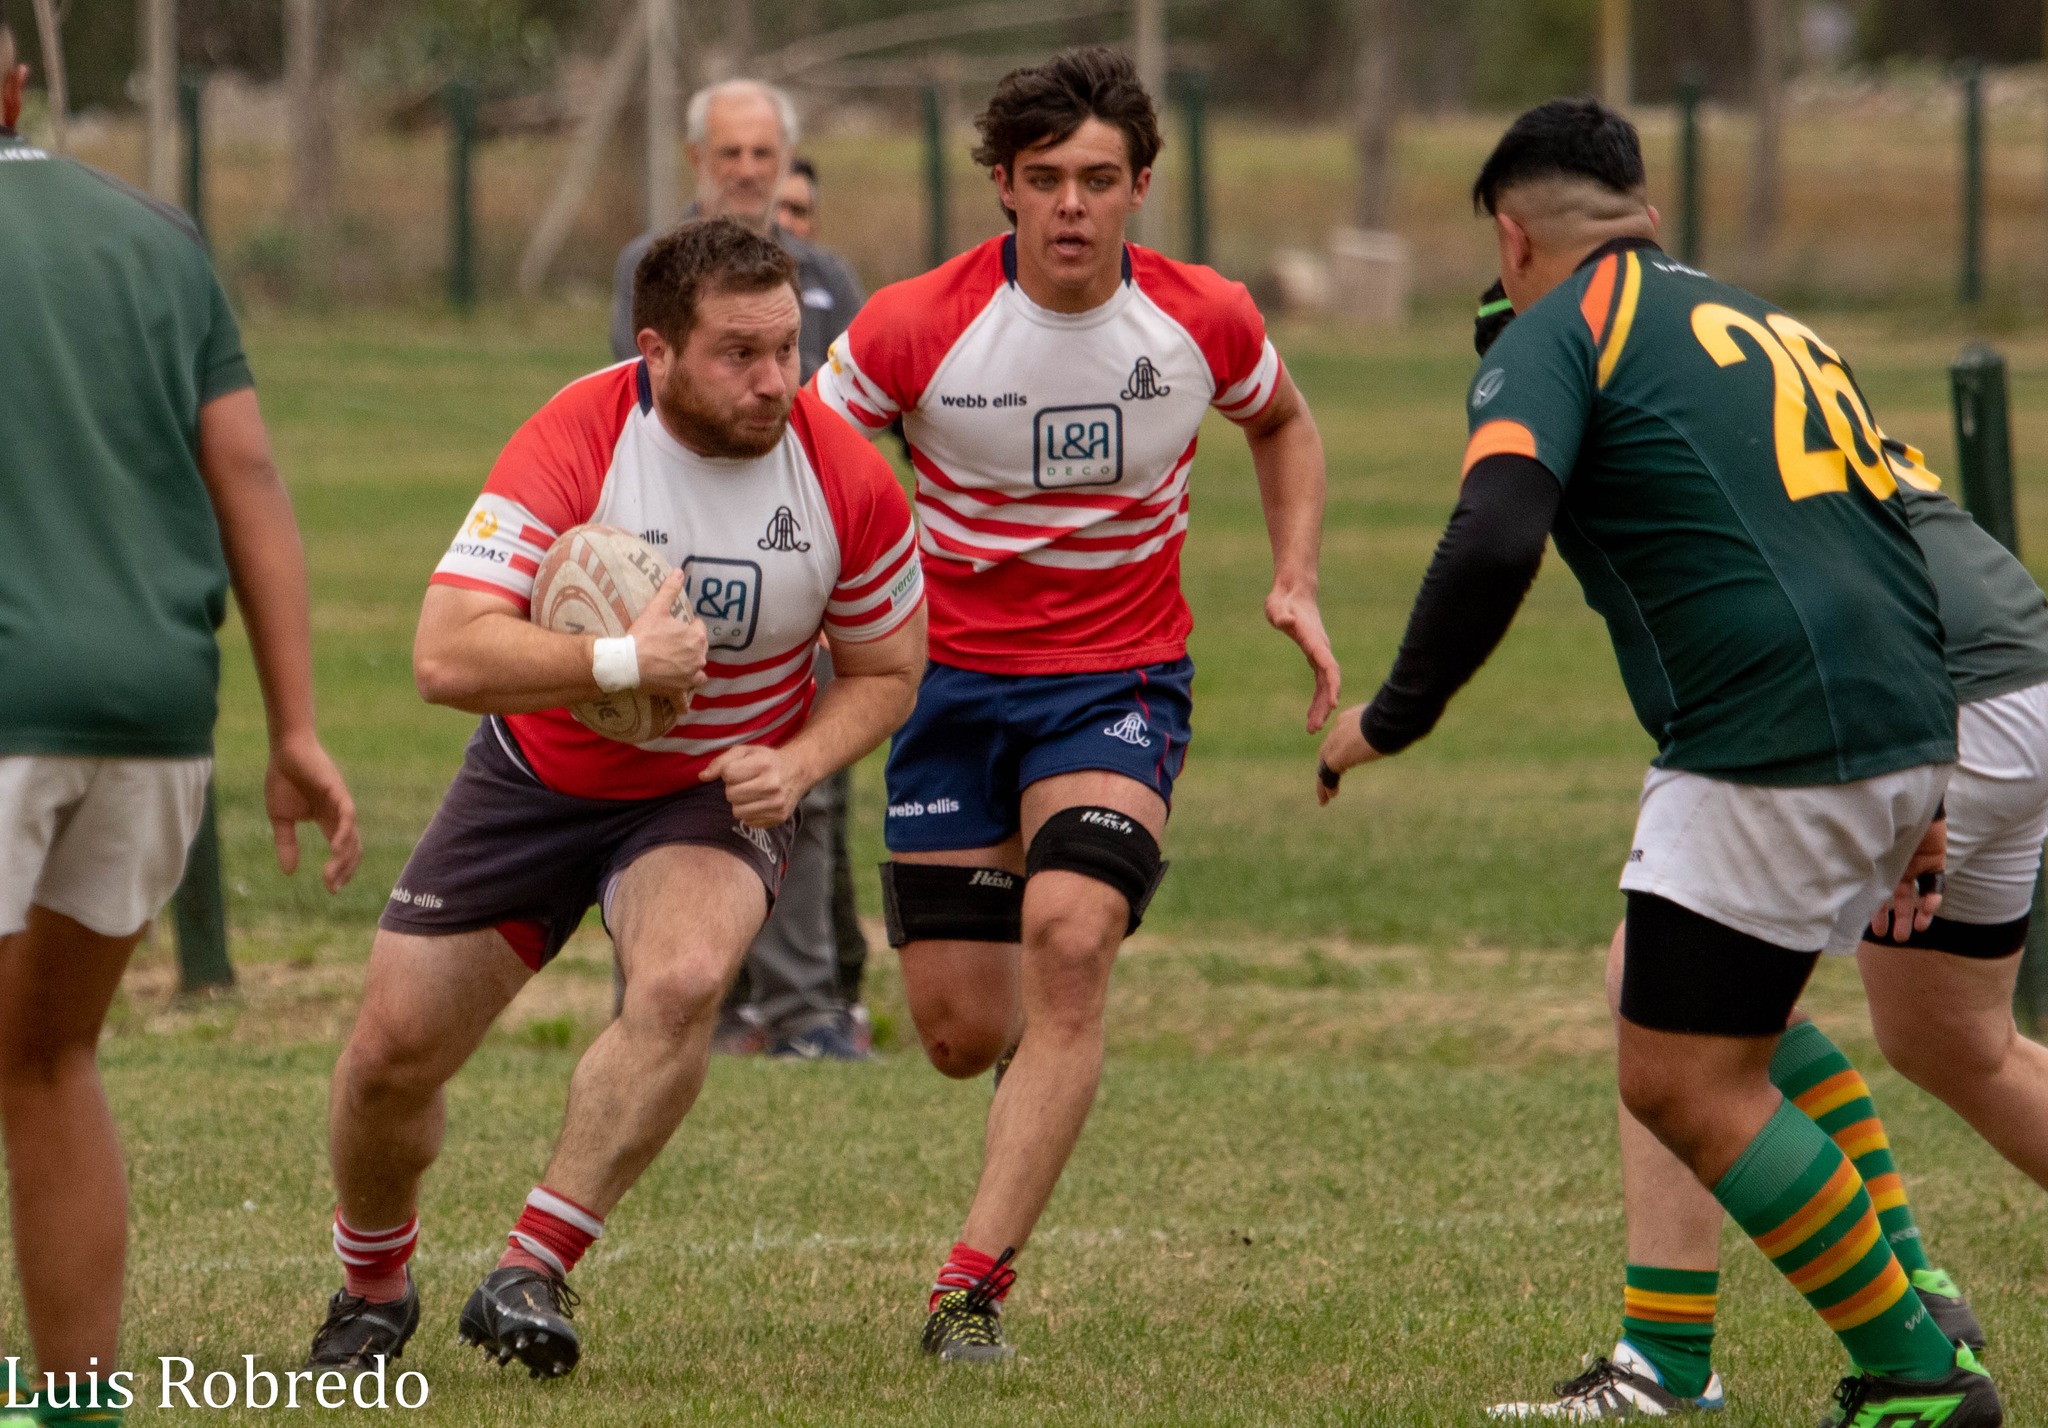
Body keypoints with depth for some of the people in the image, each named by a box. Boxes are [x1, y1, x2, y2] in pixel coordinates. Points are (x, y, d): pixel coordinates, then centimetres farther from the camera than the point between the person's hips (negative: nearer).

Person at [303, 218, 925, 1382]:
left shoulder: (848, 481, -15)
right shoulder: (574, 446, -24)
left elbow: (886, 671, 1)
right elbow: (446, 655, -31)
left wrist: (796, 765, -17)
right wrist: (624, 662, -39)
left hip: (714, 794, 0)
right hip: (539, 777, 0)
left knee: (683, 982, -32)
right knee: (392, 1053, 0)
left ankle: (535, 1272, -21)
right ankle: (374, 1285, 31)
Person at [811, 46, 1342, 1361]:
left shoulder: (1205, 323, -8)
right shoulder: (916, 329, -14)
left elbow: (1283, 424, 15)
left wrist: (1297, 585, 3)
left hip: (1120, 682, 0)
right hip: (954, 681, 0)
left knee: (1069, 937, -26)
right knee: (962, 1037, 0)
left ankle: (976, 1283, -23)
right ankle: (1043, 1048, 42)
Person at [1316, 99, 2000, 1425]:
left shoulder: (1553, 335, 0)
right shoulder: (1763, 321, 24)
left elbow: (1494, 544, -18)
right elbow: (1886, 529, 26)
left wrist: (1393, 715, -4)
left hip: (1777, 754, -9)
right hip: (1910, 737, 9)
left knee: (1680, 1083, -1)